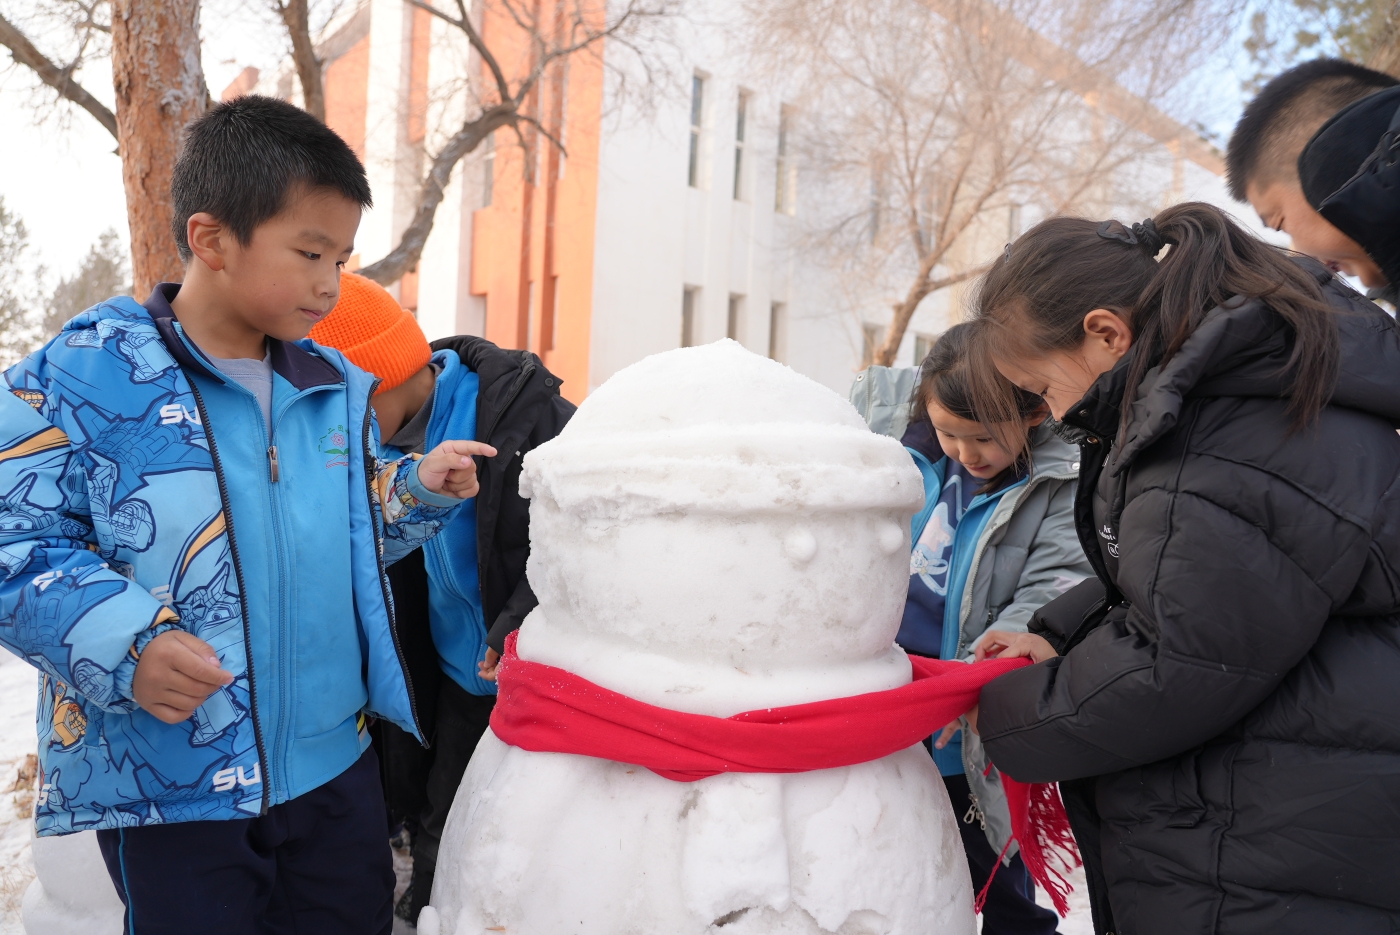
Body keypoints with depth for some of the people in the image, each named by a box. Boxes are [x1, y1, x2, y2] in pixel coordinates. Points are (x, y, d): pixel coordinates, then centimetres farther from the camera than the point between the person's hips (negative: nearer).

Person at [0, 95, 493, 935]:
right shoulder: (80, 378, -12)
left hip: (336, 765, 5)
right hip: (167, 790, -5)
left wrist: (416, 494, -1)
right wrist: (122, 647, -25)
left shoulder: (337, 388, 6)